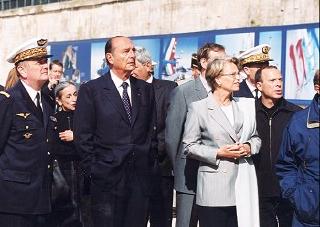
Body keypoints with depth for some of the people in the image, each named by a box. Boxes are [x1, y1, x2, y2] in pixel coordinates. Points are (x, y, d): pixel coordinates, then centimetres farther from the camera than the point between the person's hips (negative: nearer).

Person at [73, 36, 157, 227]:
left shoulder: (146, 89, 11)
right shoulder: (91, 90, -2)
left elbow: (152, 130, 14)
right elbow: (83, 136, -3)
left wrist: (152, 165, 8)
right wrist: (93, 170, -6)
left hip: (141, 177, 4)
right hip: (107, 177, -3)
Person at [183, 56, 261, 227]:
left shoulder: (246, 106, 12)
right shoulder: (198, 108, -2)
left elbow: (255, 137, 19)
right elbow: (189, 147, -3)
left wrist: (249, 147, -3)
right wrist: (218, 154, -12)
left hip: (245, 188, 4)